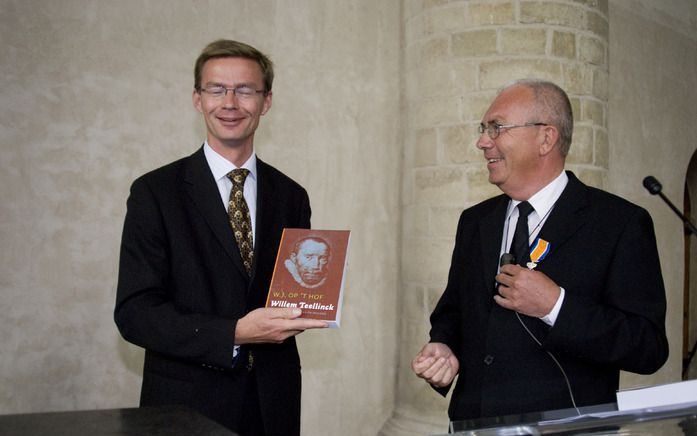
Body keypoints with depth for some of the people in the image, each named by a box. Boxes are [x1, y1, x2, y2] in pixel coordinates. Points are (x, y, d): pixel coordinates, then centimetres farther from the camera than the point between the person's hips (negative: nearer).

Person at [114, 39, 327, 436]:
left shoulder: (291, 196, 4)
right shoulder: (155, 192, -7)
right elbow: (134, 312, -12)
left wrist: (302, 308, -11)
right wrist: (235, 334, -22)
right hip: (187, 403, -3)